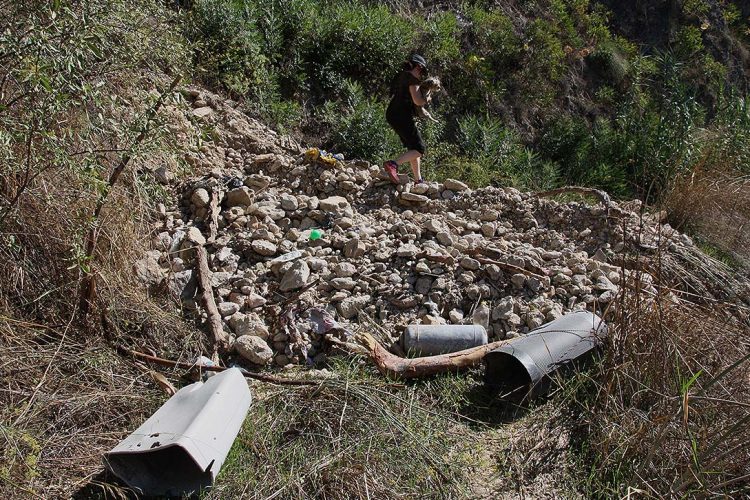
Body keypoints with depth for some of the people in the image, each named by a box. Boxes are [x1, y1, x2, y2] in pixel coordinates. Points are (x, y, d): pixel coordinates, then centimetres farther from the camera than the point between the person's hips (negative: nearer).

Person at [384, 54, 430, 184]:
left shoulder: (402, 75, 20)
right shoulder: (412, 78, -8)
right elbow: (418, 101, -16)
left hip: (392, 115, 10)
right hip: (402, 116, -10)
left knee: (413, 147, 17)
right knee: (419, 149, -8)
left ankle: (418, 180, 18)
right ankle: (393, 164, -25)